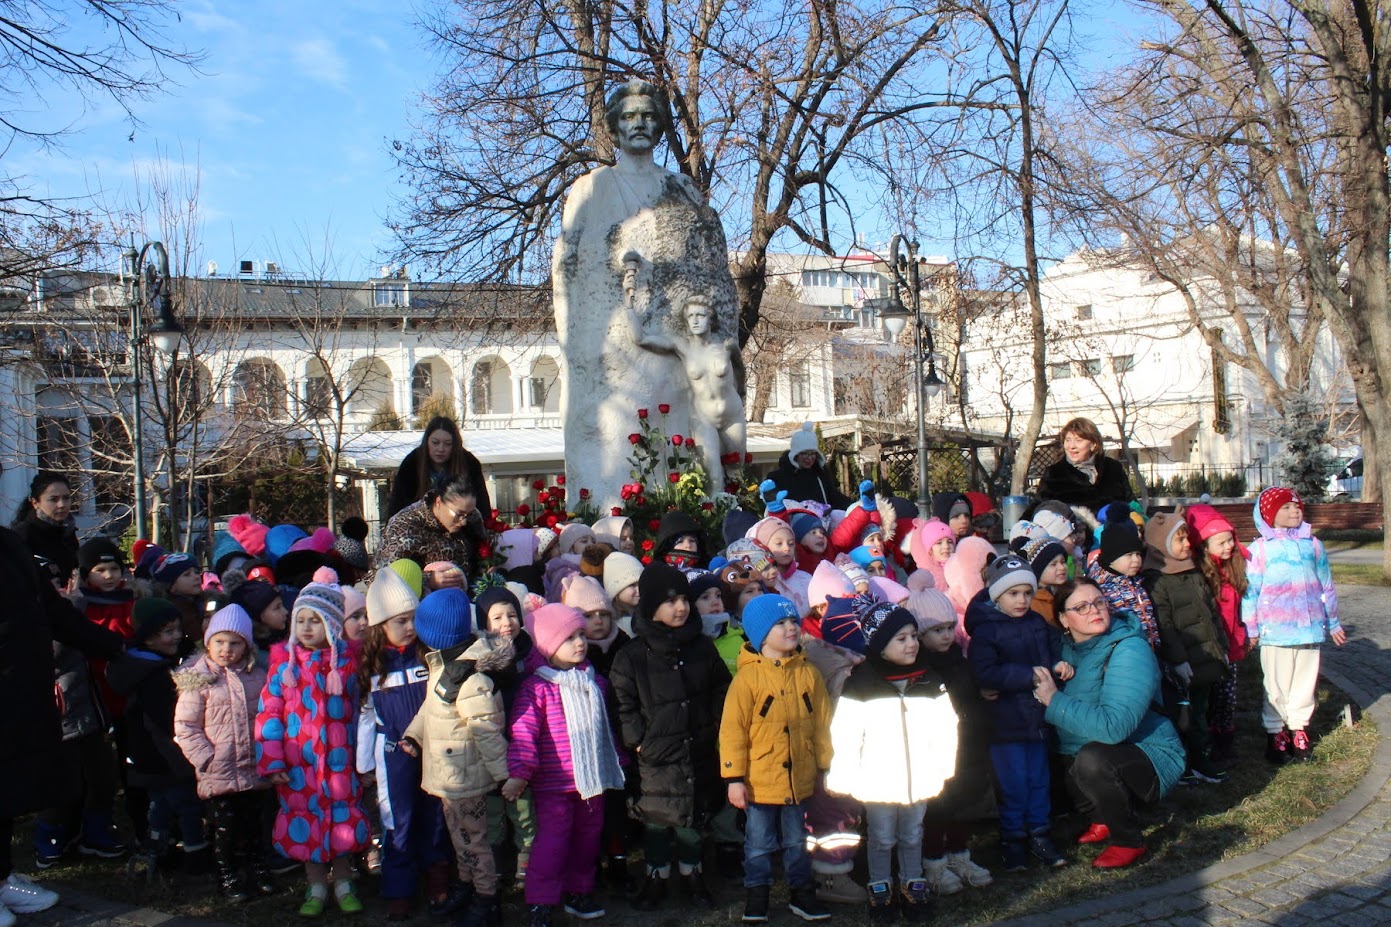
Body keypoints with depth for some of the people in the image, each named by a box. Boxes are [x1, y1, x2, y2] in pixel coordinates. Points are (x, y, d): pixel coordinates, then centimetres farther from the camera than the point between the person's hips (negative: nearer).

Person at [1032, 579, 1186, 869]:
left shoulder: (1130, 650, -22)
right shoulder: (1068, 648, 0)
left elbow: (1113, 727, -33)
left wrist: (1054, 700, -27)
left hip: (1152, 759, -7)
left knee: (1092, 758, -32)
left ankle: (1129, 842, -8)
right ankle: (1102, 820, 17)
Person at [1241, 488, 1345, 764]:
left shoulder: (1313, 545, 9)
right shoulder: (1260, 548, -4)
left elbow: (1326, 586, 17)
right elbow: (1251, 590, -2)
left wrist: (1333, 623, 21)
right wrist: (1251, 628, -2)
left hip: (1310, 628, 4)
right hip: (1275, 630, -4)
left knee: (1305, 680, 10)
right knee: (1277, 684, 4)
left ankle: (1298, 728, 23)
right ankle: (1275, 731, 14)